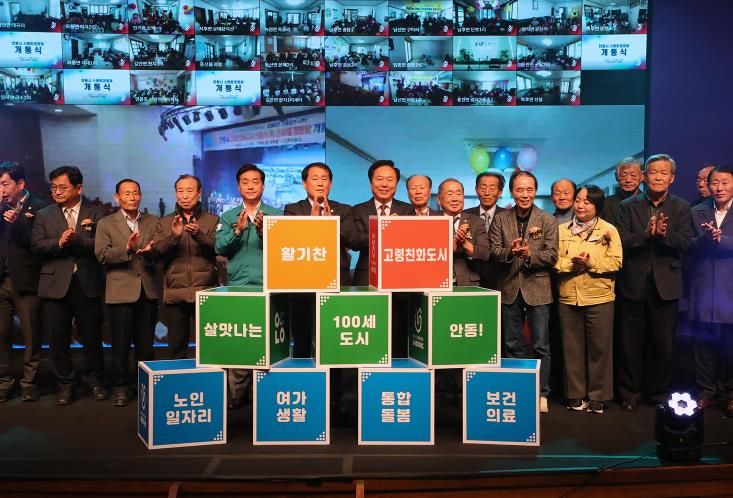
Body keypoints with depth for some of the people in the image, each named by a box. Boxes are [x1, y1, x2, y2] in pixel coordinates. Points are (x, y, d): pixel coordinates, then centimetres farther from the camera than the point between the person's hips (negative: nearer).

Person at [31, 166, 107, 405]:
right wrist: (59, 242, -17)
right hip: (56, 284, 2)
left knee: (92, 336, 7)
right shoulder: (44, 215, 10)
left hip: (87, 284, -1)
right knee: (58, 338, 6)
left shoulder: (95, 214, 4)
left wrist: (77, 240, -21)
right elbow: (36, 246, -1)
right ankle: (65, 384, 21)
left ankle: (95, 380, 24)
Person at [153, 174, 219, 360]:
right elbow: (157, 252, 0)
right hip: (175, 293, 2)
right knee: (176, 346, 7)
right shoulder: (164, 223, 13)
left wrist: (199, 234, -23)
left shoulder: (213, 220, 8)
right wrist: (173, 236, -16)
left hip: (205, 291, -1)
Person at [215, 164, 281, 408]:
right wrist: (238, 230, -16)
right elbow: (219, 248, -1)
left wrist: (263, 231, -21)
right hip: (237, 287, 1)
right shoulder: (228, 217, 11)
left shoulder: (276, 215, 7)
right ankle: (235, 395, 9)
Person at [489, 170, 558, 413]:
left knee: (541, 346, 4)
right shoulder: (500, 219, 4)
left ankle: (541, 394, 16)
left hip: (538, 289, -2)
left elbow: (552, 256, -7)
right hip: (510, 289, 2)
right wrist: (509, 252, -23)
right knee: (512, 345, 12)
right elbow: (493, 250, -2)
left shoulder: (548, 221, 0)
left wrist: (530, 254, -24)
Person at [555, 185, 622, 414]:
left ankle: (598, 396, 16)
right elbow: (554, 260, 1)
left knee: (599, 348, 3)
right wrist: (571, 264, -17)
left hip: (599, 298, -2)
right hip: (568, 298, 2)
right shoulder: (562, 229, 9)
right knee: (572, 347, 8)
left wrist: (591, 262, -18)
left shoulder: (608, 230, 2)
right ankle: (575, 395, 19)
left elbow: (615, 262, -6)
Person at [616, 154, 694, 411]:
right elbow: (622, 241, -8)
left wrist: (664, 233, -26)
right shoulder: (629, 206, 3)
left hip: (666, 285, 0)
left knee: (664, 343, 9)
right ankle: (630, 392, 22)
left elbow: (686, 243, -8)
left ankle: (658, 390, 27)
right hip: (635, 284, 0)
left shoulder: (681, 208, 4)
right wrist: (647, 233, -24)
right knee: (631, 342, 9)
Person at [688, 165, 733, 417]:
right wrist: (705, 238, -16)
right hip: (703, 289, 2)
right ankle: (705, 391, 18)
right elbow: (689, 245, 1)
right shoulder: (697, 212, 8)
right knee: (704, 343, 7)